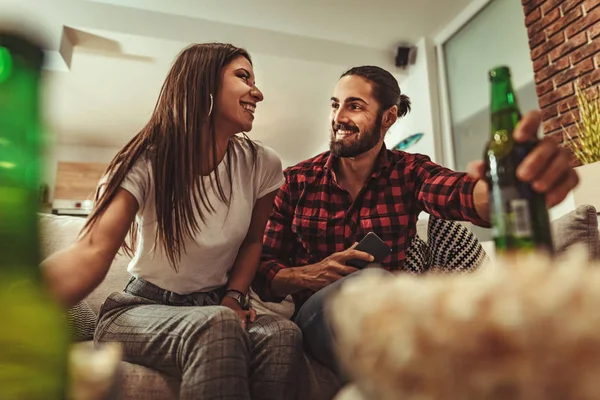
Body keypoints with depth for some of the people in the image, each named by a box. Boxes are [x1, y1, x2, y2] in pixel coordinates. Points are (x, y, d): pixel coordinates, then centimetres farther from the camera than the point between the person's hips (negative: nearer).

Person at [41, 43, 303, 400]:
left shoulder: (262, 165, -5)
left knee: (283, 335, -30)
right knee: (217, 327, -37)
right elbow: (92, 252, -26)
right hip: (139, 309, -2)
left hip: (215, 308, 3)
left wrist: (233, 299, -7)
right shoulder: (146, 162, -13)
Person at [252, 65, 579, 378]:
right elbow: (262, 271, 0)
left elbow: (463, 194, -25)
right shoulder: (298, 180, -1)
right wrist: (311, 274, -20)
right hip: (319, 311, 0)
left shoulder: (409, 172, -1)